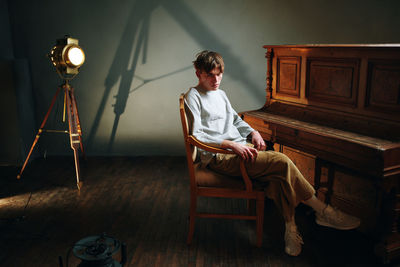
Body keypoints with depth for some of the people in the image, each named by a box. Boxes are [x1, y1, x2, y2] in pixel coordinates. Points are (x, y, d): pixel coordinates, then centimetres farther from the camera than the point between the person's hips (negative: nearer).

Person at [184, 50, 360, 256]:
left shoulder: (221, 94, 20)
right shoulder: (193, 97, -4)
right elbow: (196, 136, -14)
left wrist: (253, 132, 8)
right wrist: (231, 144, -24)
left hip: (240, 147, 8)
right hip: (219, 157, -8)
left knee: (279, 174, -22)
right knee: (282, 162, -23)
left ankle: (289, 226, -12)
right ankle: (322, 211, -9)